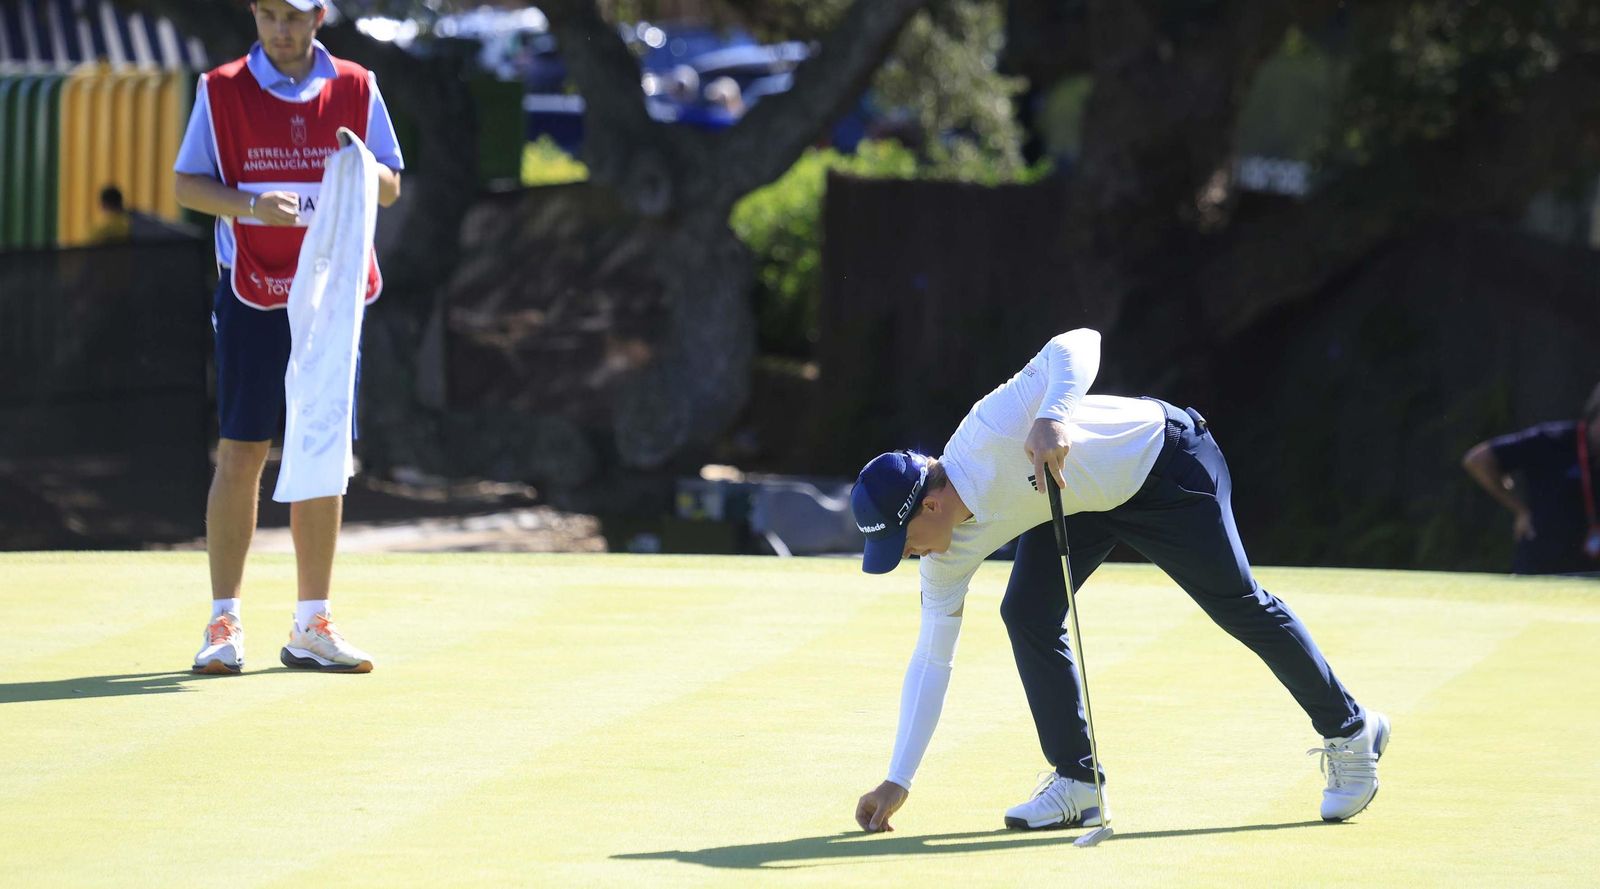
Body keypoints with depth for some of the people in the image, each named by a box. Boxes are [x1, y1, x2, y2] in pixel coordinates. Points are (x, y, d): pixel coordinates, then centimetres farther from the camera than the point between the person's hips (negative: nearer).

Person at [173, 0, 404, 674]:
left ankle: (311, 627, 9)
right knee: (241, 453, -3)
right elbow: (188, 185, 0)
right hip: (251, 295, -2)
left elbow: (390, 188, 9)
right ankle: (224, 623, 4)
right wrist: (253, 203, -17)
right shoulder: (221, 92, 2)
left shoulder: (356, 90, 6)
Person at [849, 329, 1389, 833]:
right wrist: (897, 782, -8)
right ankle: (1076, 784, 0)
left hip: (1165, 463, -6)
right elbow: (932, 659, -7)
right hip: (1082, 501, 6)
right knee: (1026, 614, -10)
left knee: (1241, 607, -3)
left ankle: (1351, 732, 15)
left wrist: (1053, 417, -58)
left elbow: (1079, 344, -40)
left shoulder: (993, 432, -37)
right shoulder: (950, 553, -14)